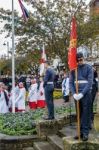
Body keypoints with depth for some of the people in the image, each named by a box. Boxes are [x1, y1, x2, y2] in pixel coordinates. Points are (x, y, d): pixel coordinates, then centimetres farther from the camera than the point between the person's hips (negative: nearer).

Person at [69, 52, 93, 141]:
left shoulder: (88, 68, -2)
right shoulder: (73, 69, 8)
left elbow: (90, 82, -9)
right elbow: (71, 82, 6)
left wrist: (82, 93, -16)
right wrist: (74, 94, -8)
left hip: (86, 94, -3)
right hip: (77, 94, 4)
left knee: (86, 113, 0)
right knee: (79, 114, 8)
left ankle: (85, 133, 6)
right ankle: (81, 131, 17)